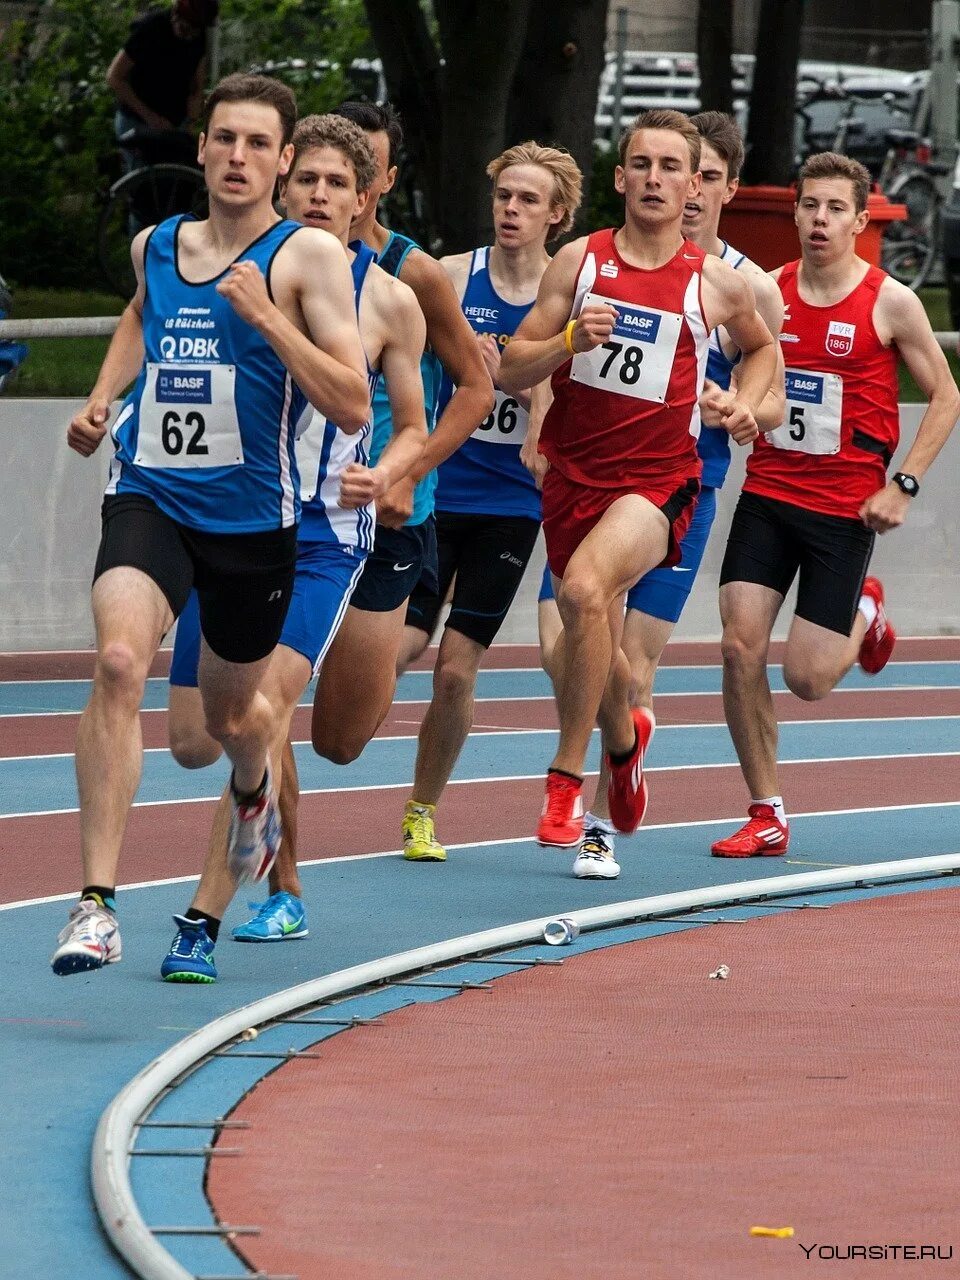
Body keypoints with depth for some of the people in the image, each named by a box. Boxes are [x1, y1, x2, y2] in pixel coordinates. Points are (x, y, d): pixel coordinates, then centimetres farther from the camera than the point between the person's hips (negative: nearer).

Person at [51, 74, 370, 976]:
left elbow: (353, 408, -15)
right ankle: (96, 902, -30)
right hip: (149, 496, 1)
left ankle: (253, 794, 59)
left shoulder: (309, 256, -8)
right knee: (118, 662, -26)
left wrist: (267, 315, -23)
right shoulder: (154, 247, 7)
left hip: (251, 518, -1)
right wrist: (102, 398, 18)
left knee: (230, 712, 18)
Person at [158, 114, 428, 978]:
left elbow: (413, 428, 9)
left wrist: (381, 478, -12)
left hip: (323, 536, -3)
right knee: (194, 740, 2)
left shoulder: (389, 301, 0)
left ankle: (202, 921, -21)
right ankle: (286, 888, 33)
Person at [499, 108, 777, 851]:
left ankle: (567, 778, -22)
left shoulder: (719, 284, 0)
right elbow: (509, 371, 0)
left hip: (657, 479, -3)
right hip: (574, 473, 3)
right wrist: (570, 340, -18)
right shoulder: (579, 261, 2)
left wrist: (748, 402, 4)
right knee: (595, 653, 15)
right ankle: (626, 737, 51)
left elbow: (763, 347, 23)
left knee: (586, 587, -32)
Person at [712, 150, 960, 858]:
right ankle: (767, 817, 2)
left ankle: (865, 613, 30)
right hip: (767, 494, 3)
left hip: (846, 507, -3)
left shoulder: (891, 303, -5)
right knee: (741, 646, -11)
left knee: (807, 678, -6)